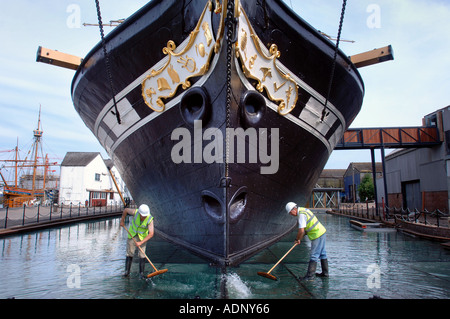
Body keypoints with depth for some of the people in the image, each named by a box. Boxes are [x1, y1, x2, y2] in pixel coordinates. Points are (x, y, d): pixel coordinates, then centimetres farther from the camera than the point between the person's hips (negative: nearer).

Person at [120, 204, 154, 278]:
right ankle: (127, 271, 16)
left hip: (143, 237, -1)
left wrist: (141, 242, -32)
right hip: (132, 235, 1)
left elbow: (151, 234, -28)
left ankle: (141, 272, 9)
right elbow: (125, 210, -5)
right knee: (129, 253, 2)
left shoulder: (150, 219, -28)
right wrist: (122, 220, 1)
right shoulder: (135, 212, -26)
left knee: (142, 254, -5)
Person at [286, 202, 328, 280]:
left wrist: (297, 239, -8)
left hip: (317, 235, -10)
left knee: (314, 256, -6)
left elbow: (301, 231, -26)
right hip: (322, 232, 11)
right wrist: (300, 238, 11)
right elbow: (305, 228, 19)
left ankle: (310, 275, -2)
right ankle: (325, 273, 27)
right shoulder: (303, 210, 12)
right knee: (322, 253, 17)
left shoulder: (301, 215, -20)